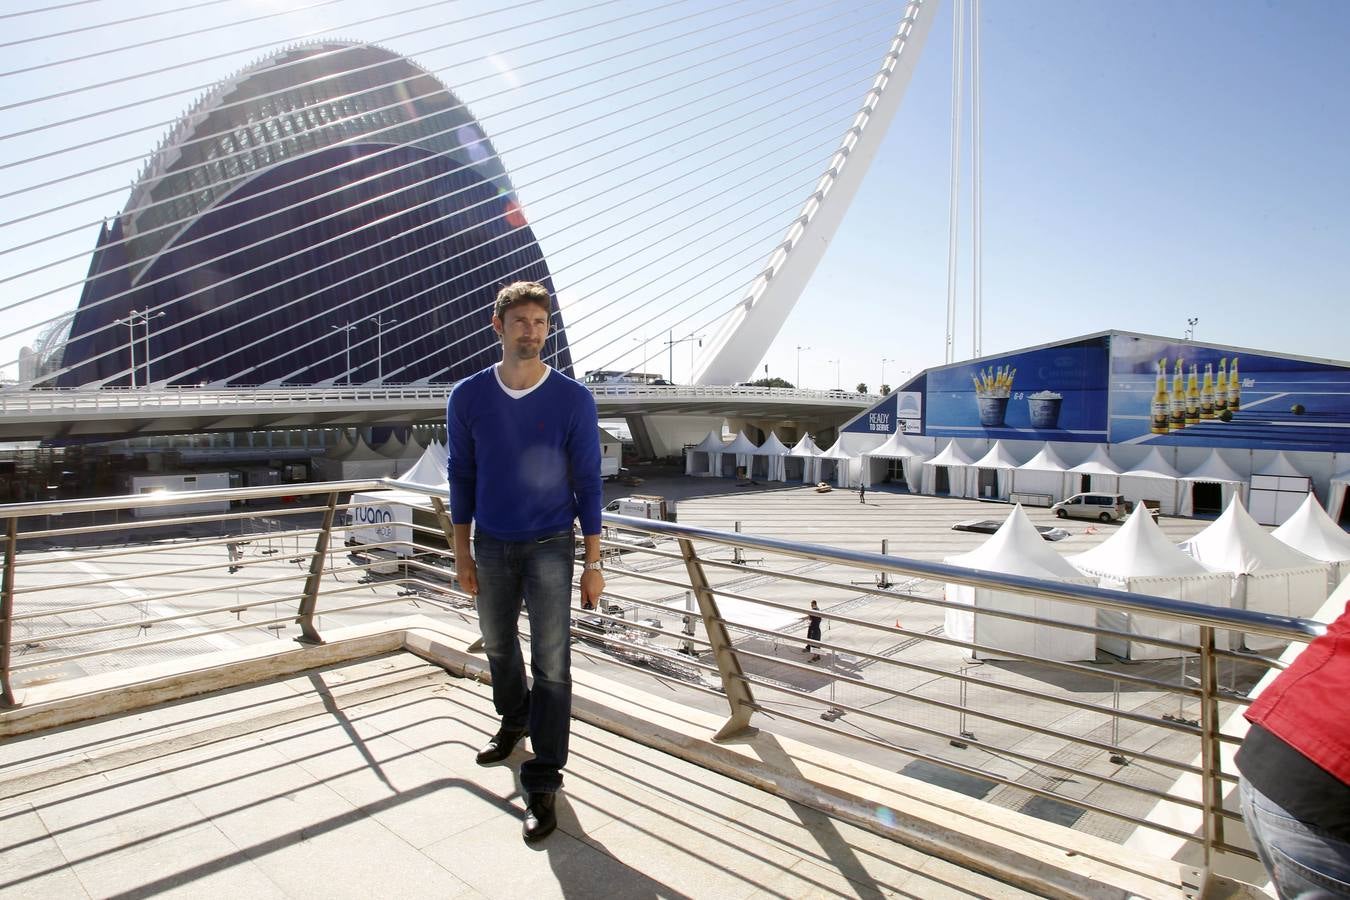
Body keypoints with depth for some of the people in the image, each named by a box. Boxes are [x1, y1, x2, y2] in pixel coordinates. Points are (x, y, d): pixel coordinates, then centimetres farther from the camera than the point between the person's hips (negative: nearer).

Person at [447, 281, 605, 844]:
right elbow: (462, 477, 4)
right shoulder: (467, 397, -4)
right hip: (491, 545, 3)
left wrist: (593, 563, -7)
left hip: (550, 546, -3)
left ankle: (544, 783, 10)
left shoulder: (573, 399, -10)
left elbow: (588, 482, -6)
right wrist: (462, 553, 5)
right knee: (498, 643, 21)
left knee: (551, 663, -2)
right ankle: (514, 721, 49)